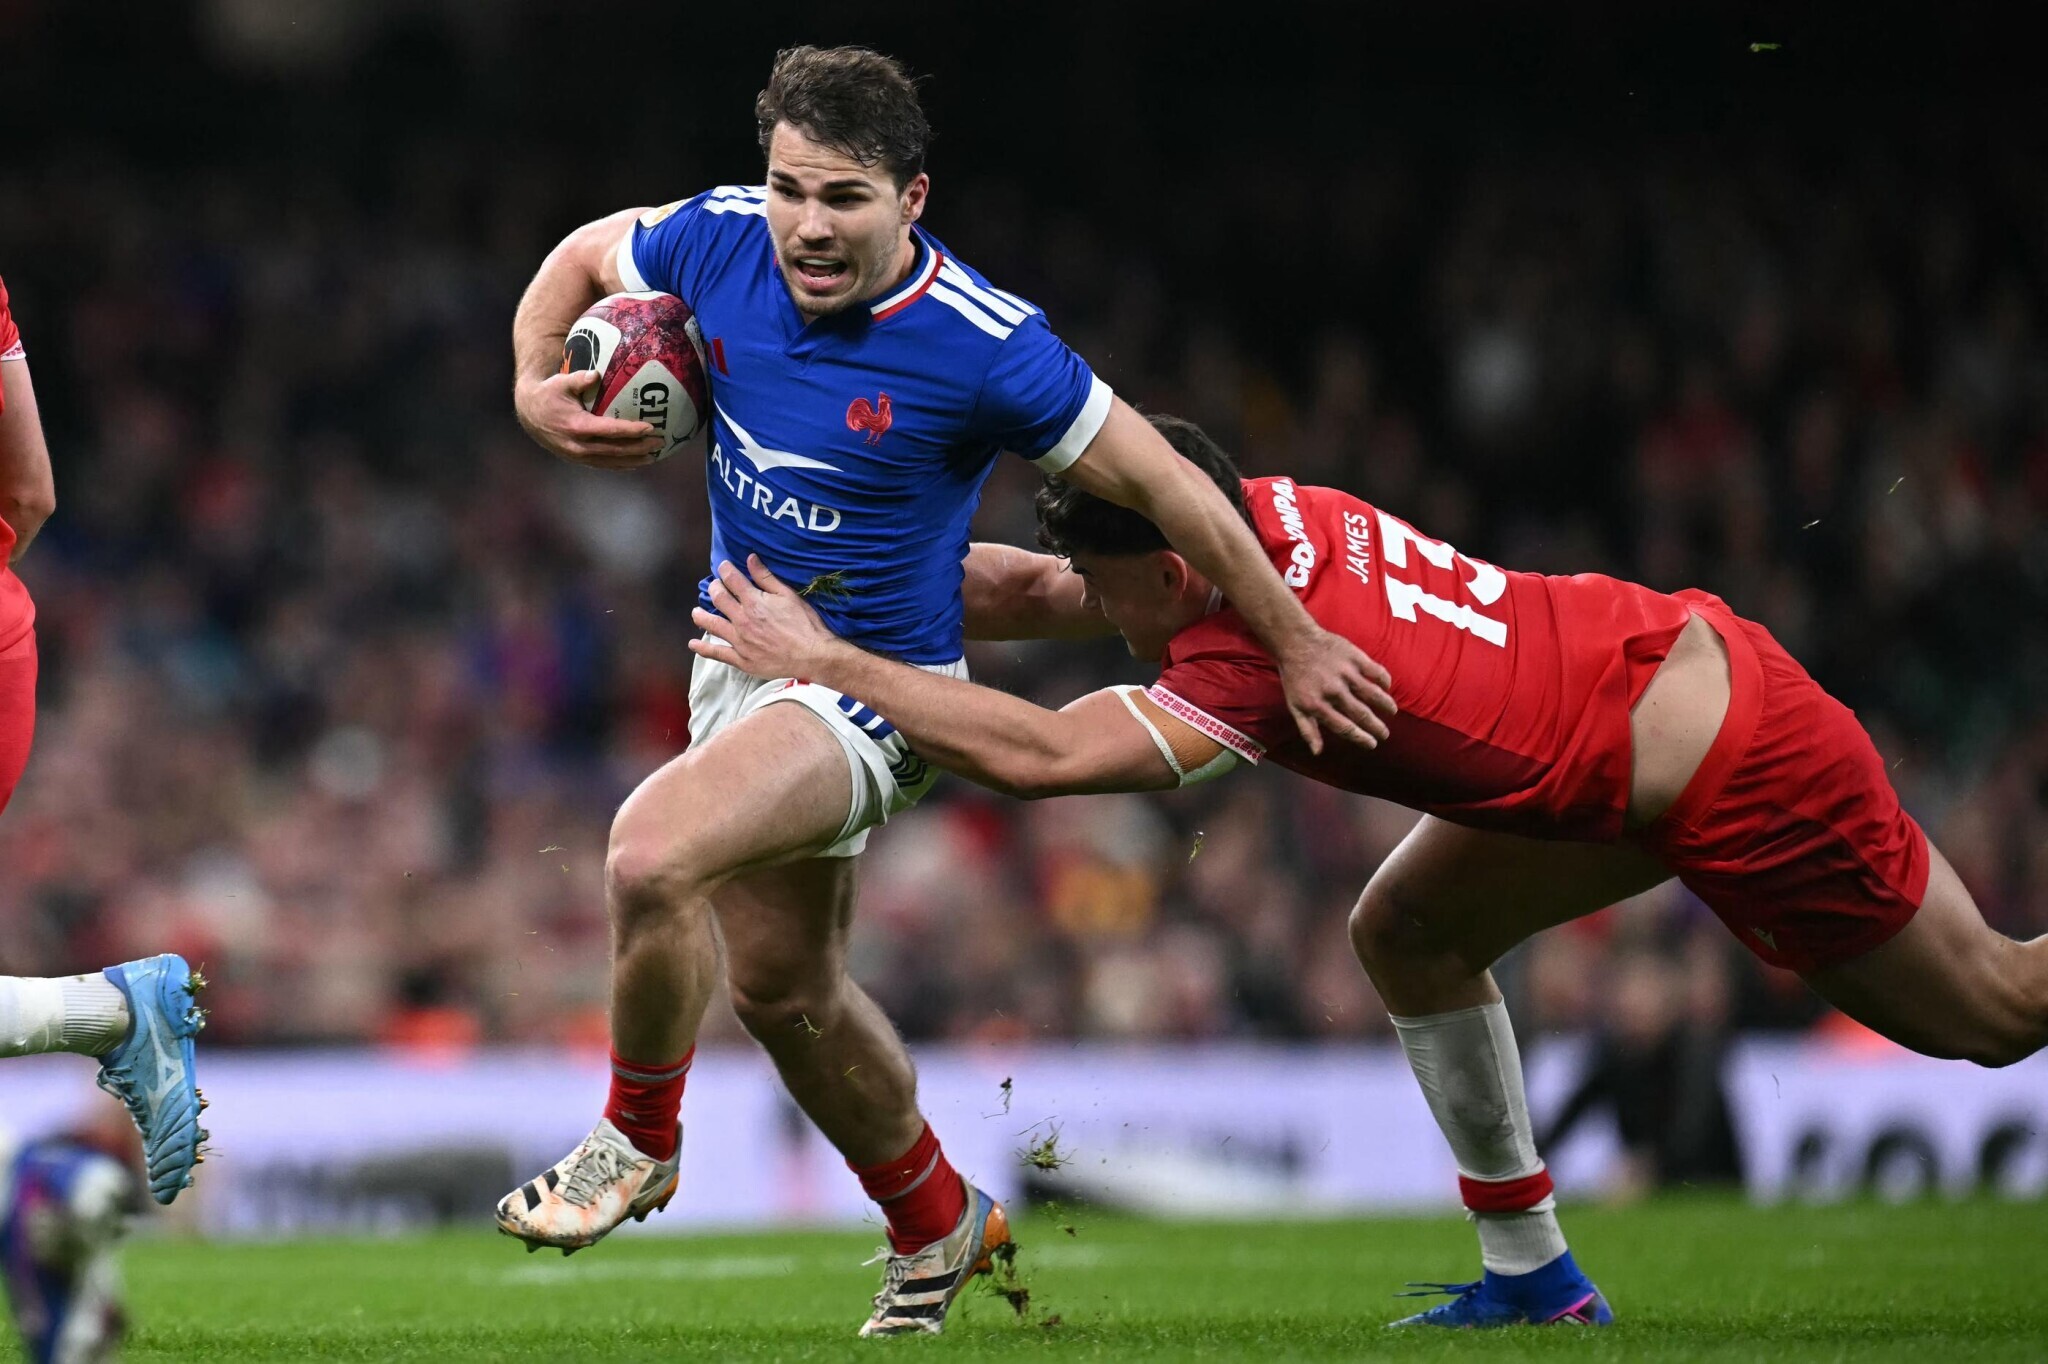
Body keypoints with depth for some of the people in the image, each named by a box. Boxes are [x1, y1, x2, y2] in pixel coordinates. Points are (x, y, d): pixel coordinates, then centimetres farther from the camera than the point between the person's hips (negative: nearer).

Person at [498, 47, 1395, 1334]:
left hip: (873, 684, -7)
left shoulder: (983, 347, -25)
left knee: (650, 857, -28)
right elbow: (582, 256, 11)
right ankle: (938, 1219, 41)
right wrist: (539, 389, -8)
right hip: (742, 647, 7)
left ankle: (639, 1140, -2)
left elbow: (1163, 483, -15)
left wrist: (1295, 644, -6)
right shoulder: (721, 239, -11)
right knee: (781, 984, 18)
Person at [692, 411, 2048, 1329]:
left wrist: (827, 659, -28)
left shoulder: (1259, 659, -30)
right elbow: (1032, 592, 6)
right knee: (1407, 933, 8)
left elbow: (1039, 753, -34)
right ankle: (1534, 1276, 15)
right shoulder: (1266, 514, -6)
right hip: (1679, 658, 9)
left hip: (1743, 774, -9)